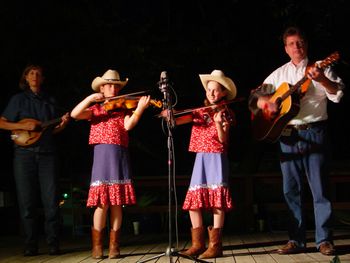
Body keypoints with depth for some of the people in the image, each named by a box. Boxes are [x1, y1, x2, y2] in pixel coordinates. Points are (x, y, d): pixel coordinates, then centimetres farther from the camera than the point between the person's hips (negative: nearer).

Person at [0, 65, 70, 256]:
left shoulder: (49, 101, 15)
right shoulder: (18, 99, 8)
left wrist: (62, 124, -3)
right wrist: (23, 126, -11)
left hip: (46, 153, 2)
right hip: (24, 153, -1)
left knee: (51, 200, -4)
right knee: (27, 201, -1)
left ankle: (53, 244, 2)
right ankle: (30, 245, 5)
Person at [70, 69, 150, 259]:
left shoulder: (124, 108, 15)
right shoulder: (95, 109, 14)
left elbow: (128, 125, -5)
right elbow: (74, 114, -2)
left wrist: (140, 108, -18)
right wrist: (90, 98, -10)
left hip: (120, 156, 2)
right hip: (102, 155, -1)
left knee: (117, 201, 0)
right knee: (102, 201, -8)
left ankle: (114, 246, 8)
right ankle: (97, 246, 3)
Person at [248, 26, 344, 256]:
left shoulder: (319, 68, 7)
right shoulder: (279, 74, 16)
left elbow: (338, 93, -5)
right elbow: (256, 96, 15)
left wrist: (321, 79, -22)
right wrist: (266, 103, -7)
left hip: (314, 132, -3)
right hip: (288, 135, 3)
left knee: (319, 187, -4)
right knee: (291, 189, 3)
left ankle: (325, 240, 2)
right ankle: (297, 240, 10)